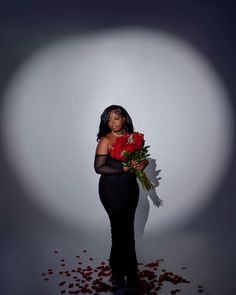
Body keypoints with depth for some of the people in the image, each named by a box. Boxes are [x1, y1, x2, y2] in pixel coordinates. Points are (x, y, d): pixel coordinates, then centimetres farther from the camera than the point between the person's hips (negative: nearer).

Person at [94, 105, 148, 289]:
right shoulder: (105, 140, -11)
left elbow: (142, 157, 12)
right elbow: (98, 167, -17)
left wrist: (143, 163, -12)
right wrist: (123, 169, -24)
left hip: (131, 188, 5)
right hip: (111, 190, -5)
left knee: (124, 228, 16)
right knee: (124, 229, 5)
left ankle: (118, 268, 39)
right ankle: (130, 272, 27)